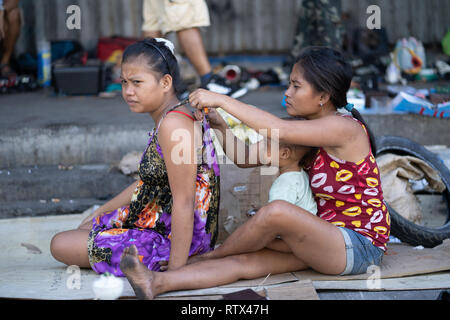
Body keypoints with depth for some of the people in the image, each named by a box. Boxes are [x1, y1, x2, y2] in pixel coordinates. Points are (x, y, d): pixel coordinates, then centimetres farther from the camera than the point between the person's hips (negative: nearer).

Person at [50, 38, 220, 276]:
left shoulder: (173, 124, -26)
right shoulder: (169, 120, 7)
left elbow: (184, 203, -29)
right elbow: (146, 183, 20)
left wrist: (175, 270, -28)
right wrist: (99, 213, 26)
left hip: (169, 241, -11)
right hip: (158, 225, 11)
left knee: (61, 245, -2)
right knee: (89, 228, 30)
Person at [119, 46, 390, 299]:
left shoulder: (345, 127, -15)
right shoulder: (309, 130, 13)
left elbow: (280, 130, -30)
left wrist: (222, 100, -23)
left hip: (360, 246, -9)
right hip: (327, 240, 9)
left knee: (276, 211, -30)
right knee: (245, 261, -13)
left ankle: (212, 255, -3)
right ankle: (157, 283, -28)